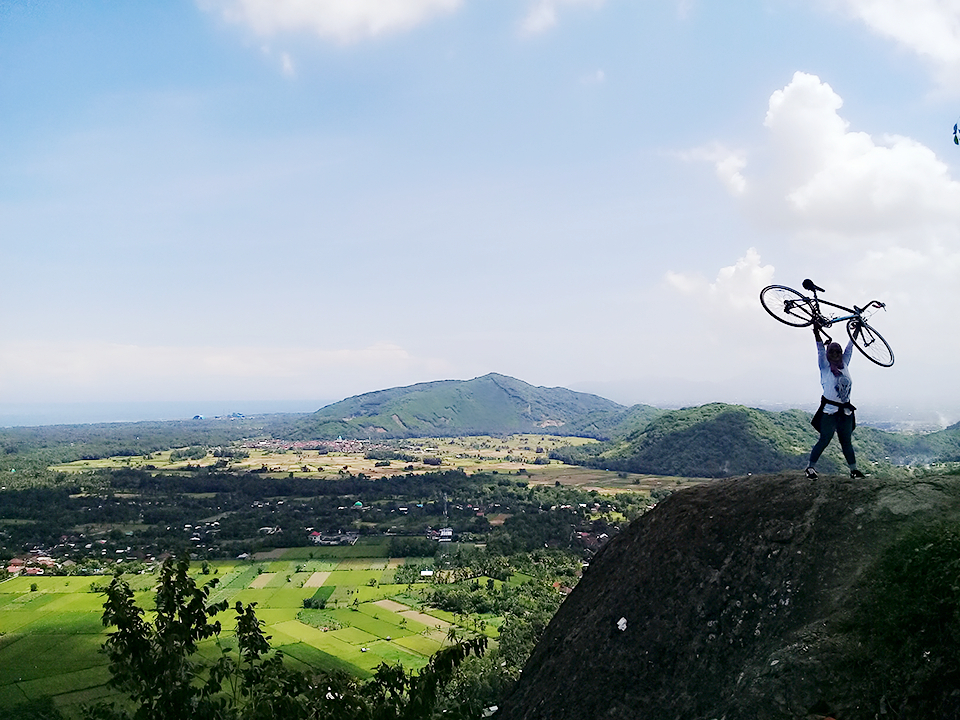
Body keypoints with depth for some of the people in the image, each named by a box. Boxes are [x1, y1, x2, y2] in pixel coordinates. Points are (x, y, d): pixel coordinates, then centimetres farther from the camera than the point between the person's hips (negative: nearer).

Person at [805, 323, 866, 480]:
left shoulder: (844, 365, 11)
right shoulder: (825, 367, -3)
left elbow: (849, 348, 17)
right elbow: (821, 351, -15)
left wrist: (856, 331, 20)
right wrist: (817, 334, -26)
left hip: (846, 411, 5)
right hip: (829, 411, -5)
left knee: (847, 442, 11)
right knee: (824, 440, -5)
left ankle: (854, 470, 18)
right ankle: (810, 467, 4)